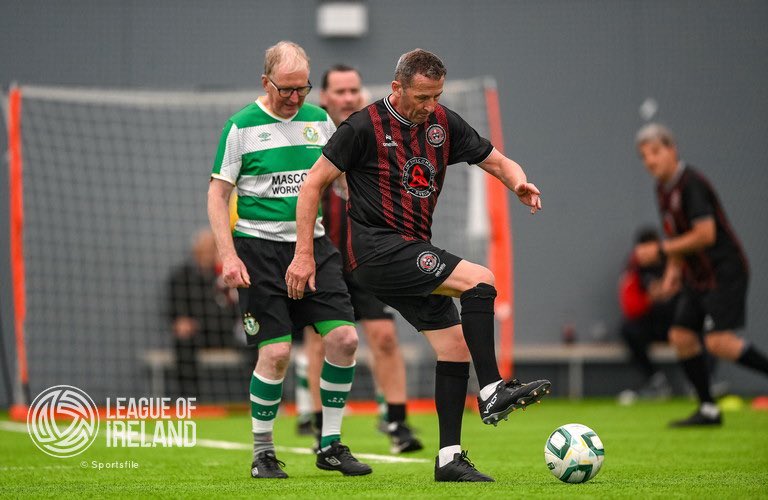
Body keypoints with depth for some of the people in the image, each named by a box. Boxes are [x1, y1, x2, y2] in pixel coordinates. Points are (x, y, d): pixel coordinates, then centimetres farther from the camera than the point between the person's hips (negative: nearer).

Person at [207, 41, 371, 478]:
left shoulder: (319, 121, 8)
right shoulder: (242, 127, -5)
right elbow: (217, 194, -3)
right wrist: (228, 255, -12)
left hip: (313, 244, 4)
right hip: (260, 248, -4)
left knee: (344, 338, -7)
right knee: (276, 352, -11)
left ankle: (331, 446, 7)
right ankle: (263, 452, 8)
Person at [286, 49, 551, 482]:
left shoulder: (444, 123, 7)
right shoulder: (365, 126, -10)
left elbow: (498, 162, 12)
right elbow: (314, 183, -7)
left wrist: (519, 182, -13)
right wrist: (304, 254, -10)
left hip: (412, 254, 7)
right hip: (377, 248, -7)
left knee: (455, 343, 2)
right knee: (481, 281, -22)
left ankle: (450, 458, 8)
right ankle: (492, 392, -20)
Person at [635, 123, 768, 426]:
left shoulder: (691, 183, -18)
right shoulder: (663, 189, 11)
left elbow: (705, 234, -24)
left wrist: (660, 250, -19)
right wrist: (673, 269, 10)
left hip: (724, 273, -9)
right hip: (698, 277, 9)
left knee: (719, 342, -20)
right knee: (682, 336, 5)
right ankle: (708, 410, 11)